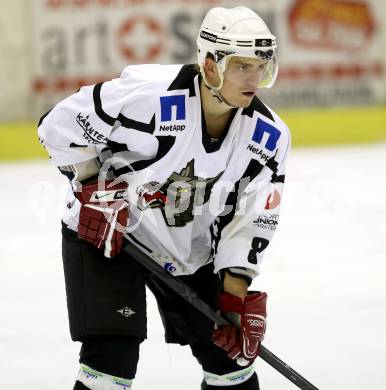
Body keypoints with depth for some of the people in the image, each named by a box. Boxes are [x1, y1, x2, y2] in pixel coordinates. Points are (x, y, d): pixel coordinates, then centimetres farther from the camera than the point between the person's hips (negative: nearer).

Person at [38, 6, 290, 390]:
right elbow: (59, 126, -18)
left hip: (188, 250, 5)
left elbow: (251, 218, -6)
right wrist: (94, 190, -18)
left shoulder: (269, 137, -12)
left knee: (231, 351, 7)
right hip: (104, 231, -5)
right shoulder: (146, 94, -29)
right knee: (112, 356, -16)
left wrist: (237, 293, -13)